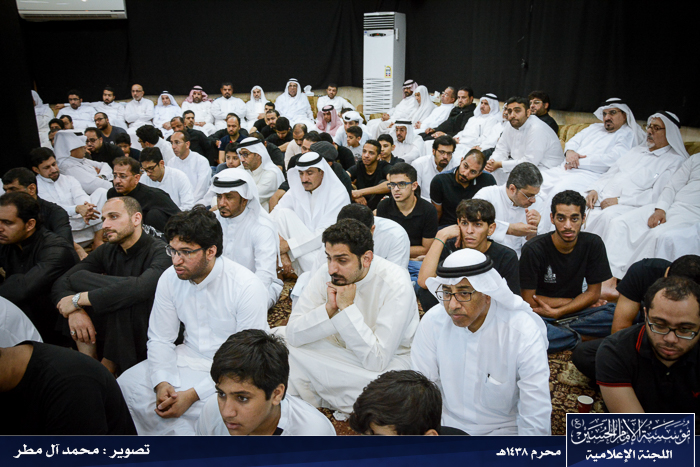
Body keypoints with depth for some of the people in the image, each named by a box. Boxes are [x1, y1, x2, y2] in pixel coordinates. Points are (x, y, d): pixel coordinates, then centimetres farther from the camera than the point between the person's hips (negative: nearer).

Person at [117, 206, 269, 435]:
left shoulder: (247, 287, -22)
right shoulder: (170, 279, -4)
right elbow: (160, 339, 3)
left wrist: (193, 394, -25)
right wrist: (162, 383, -16)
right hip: (188, 356, 6)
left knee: (209, 407, -34)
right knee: (127, 384, -12)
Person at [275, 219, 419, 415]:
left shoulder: (395, 284, -27)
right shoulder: (326, 273, -14)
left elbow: (377, 360, -31)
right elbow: (293, 334, -16)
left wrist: (347, 307, -32)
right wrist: (329, 308, -31)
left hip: (388, 362, -3)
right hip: (341, 351, 4)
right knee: (278, 336, -8)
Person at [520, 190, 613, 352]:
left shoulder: (593, 244, -5)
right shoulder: (533, 249, -15)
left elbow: (593, 293, -1)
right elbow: (528, 300, -12)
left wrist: (557, 312, -16)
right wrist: (578, 301, -6)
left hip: (574, 311, 3)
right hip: (540, 313, -3)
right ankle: (583, 337, -17)